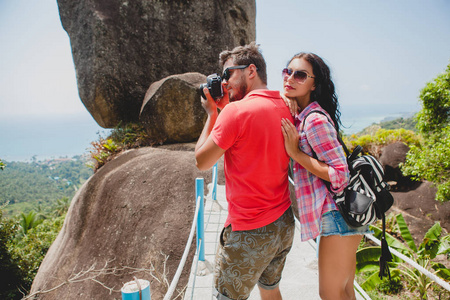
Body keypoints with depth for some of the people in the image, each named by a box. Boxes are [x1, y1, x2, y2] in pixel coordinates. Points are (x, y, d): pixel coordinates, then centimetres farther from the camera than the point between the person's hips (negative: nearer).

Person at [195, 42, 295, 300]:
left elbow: (202, 162, -11)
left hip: (250, 233, -7)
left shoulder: (236, 111, -21)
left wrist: (212, 114, -4)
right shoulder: (285, 108, 3)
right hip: (284, 225, 8)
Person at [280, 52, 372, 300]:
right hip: (339, 213, 9)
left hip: (338, 214, -9)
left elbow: (340, 175, -21)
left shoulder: (315, 120, -20)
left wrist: (295, 152, -20)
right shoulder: (300, 115, 10)